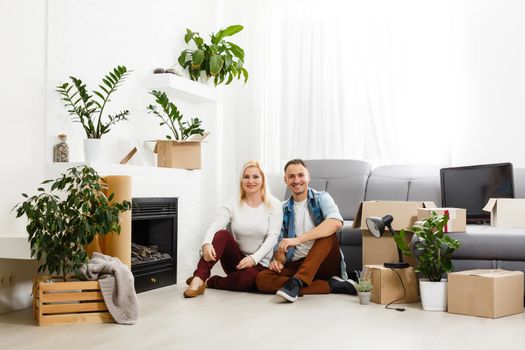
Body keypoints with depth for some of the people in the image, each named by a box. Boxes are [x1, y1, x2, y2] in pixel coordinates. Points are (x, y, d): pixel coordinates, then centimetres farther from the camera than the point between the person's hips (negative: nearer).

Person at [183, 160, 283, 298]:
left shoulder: (273, 205, -3)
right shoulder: (233, 203, 0)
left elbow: (272, 237, -13)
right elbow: (214, 226, -15)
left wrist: (254, 258, -28)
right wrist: (206, 243, -38)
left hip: (259, 263, -2)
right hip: (235, 259, 2)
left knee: (248, 276, -37)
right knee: (222, 234, -28)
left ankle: (209, 282, -13)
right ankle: (198, 279, -33)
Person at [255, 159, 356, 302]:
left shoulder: (321, 198, -1)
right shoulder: (284, 209, 12)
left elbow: (336, 223, -23)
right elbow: (280, 244, 13)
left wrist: (298, 239, -31)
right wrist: (278, 261, -12)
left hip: (325, 263, -3)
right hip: (296, 265, 3)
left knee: (327, 232, -30)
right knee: (262, 279, -24)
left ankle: (296, 282, -38)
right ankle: (331, 285, -26)